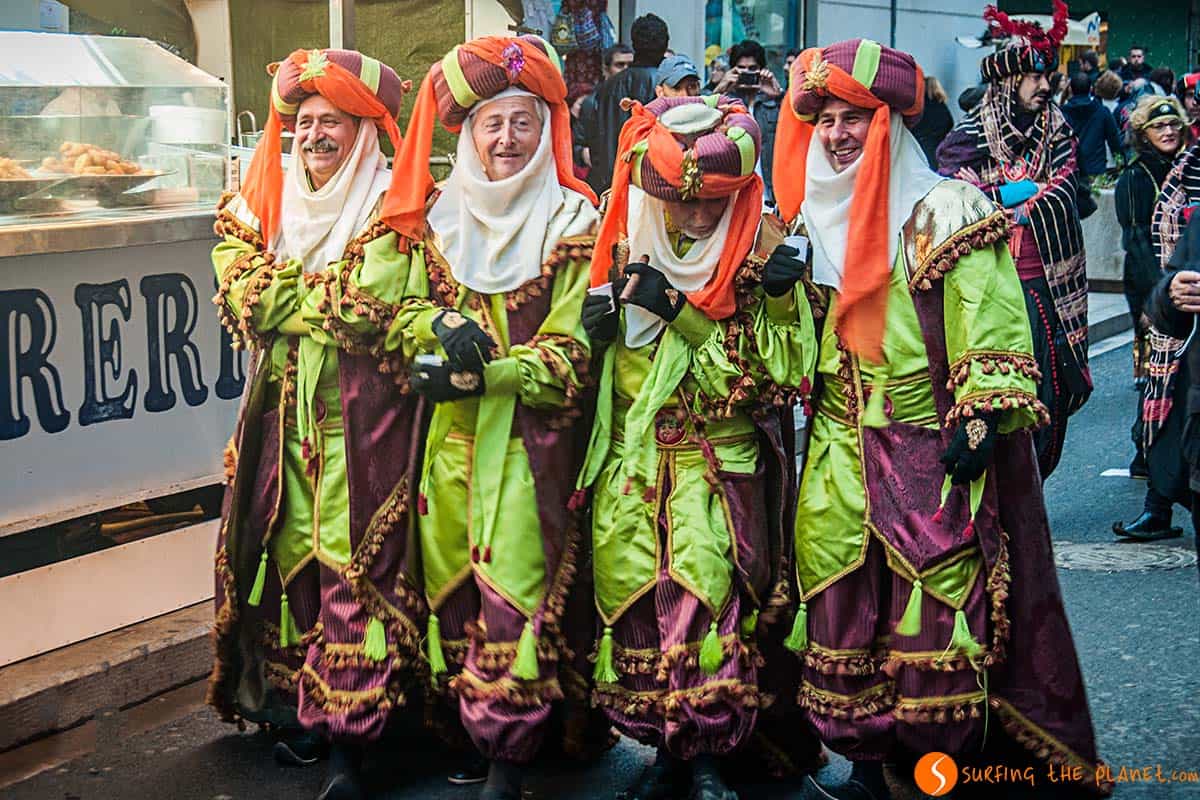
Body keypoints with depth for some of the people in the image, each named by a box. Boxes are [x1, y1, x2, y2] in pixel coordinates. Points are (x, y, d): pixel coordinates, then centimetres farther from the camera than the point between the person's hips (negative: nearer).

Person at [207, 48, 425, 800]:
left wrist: (291, 292, -13)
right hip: (285, 410, 5)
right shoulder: (269, 202, 11)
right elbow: (241, 291, -3)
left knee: (354, 561, -6)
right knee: (292, 551, 9)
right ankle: (303, 707, 21)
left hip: (364, 413, -5)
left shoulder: (392, 209, -5)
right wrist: (333, 295, -10)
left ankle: (350, 739, -2)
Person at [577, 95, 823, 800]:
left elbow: (786, 370, -12)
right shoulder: (620, 247, 5)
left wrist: (679, 312, -20)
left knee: (709, 606, -14)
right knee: (634, 603, 2)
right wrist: (598, 315, -10)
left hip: (723, 468, -3)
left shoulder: (763, 252, -5)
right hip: (629, 466, 3)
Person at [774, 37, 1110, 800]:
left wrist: (981, 421, -19)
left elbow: (991, 328, -11)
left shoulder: (947, 213, -5)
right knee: (845, 615, 6)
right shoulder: (815, 225, 15)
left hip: (937, 454, -6)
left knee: (940, 615, -7)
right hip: (845, 457, 6)